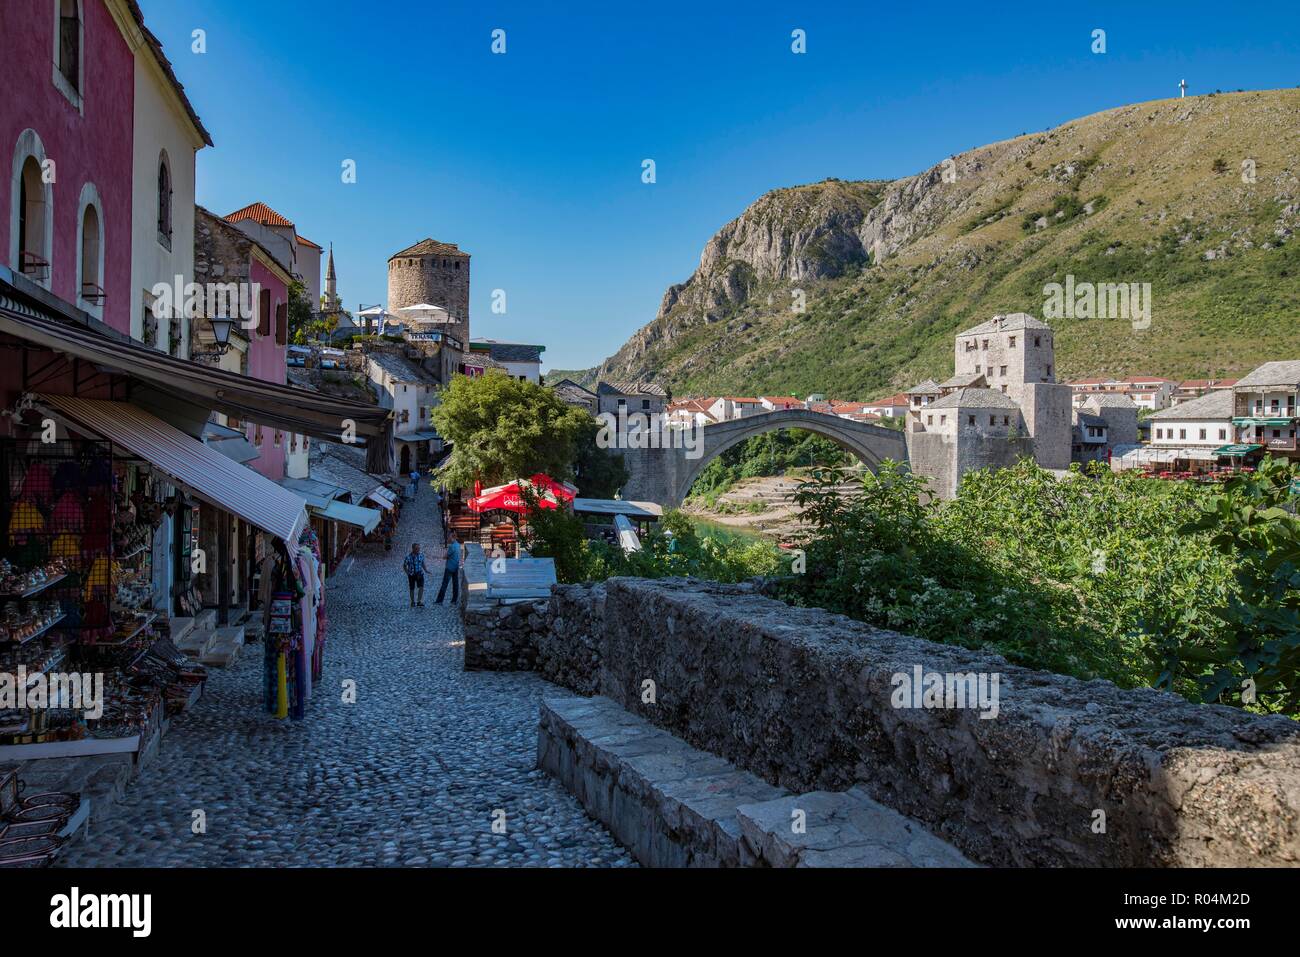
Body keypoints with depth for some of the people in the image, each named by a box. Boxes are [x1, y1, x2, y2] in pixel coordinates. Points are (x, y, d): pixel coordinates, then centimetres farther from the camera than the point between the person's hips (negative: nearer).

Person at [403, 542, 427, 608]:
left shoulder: (421, 556, -2)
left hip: (419, 574, 2)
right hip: (411, 575, -2)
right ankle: (413, 602, 25)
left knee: (421, 587, -16)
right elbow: (404, 566, 0)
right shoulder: (408, 557, -12)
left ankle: (419, 601, -11)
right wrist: (408, 573, -6)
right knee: (412, 589, 8)